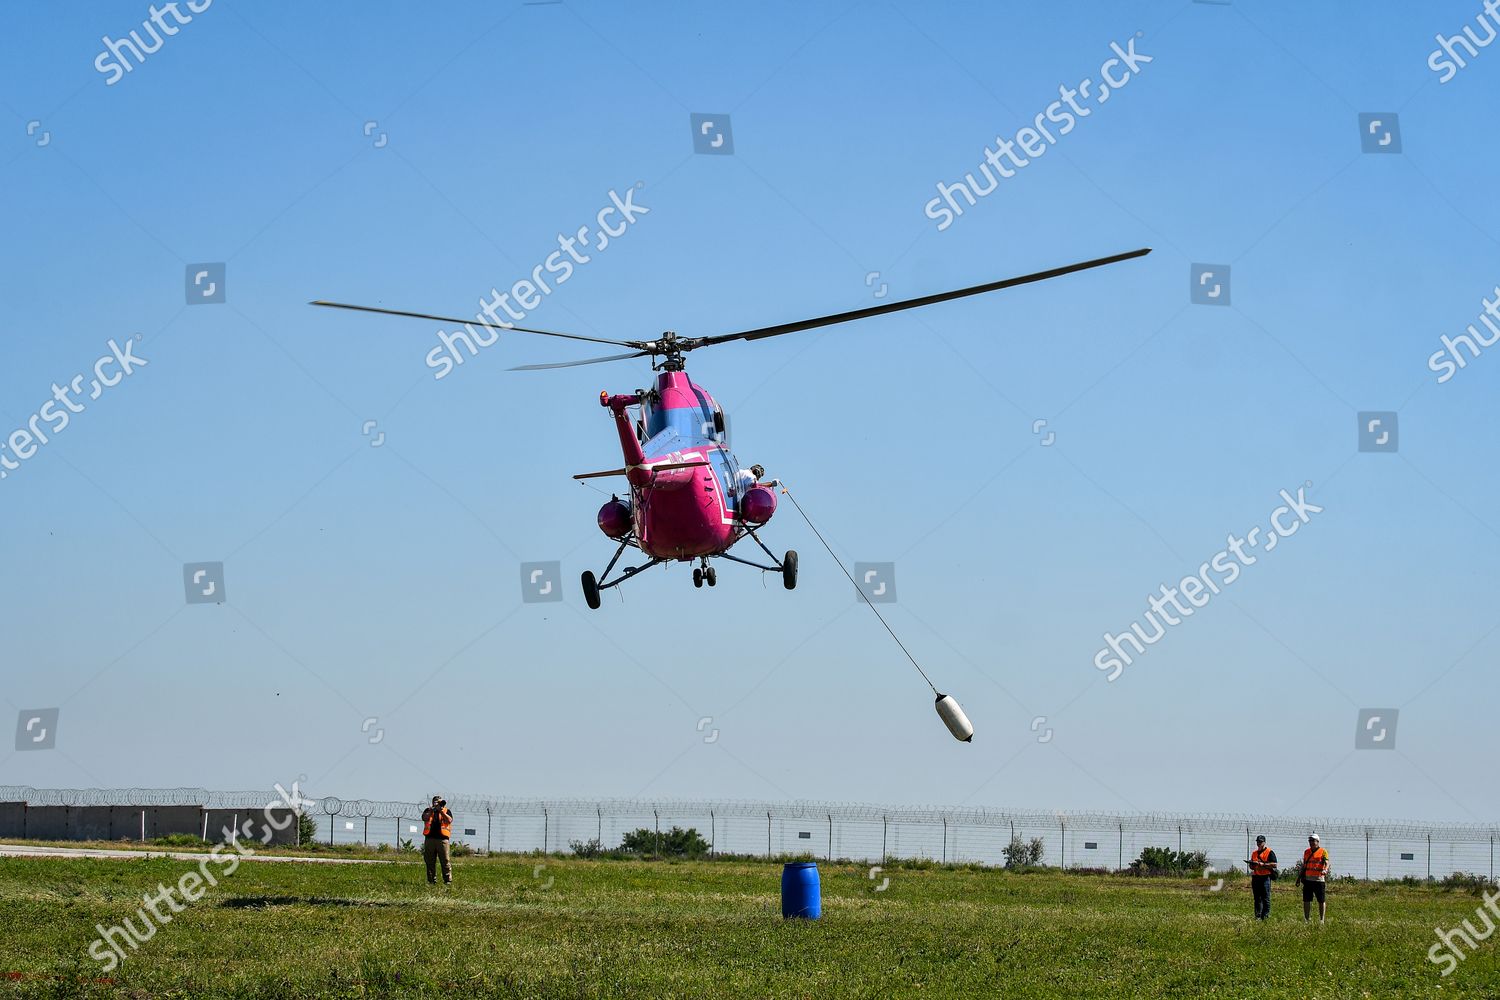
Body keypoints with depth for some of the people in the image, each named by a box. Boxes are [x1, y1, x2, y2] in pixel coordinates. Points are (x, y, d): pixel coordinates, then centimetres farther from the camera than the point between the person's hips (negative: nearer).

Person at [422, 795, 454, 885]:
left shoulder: (446, 811, 11)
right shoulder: (428, 810, 13)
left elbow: (449, 820, -6)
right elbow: (424, 818, -5)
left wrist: (441, 811, -13)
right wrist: (432, 811, -18)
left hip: (442, 839, -2)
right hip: (430, 838, 2)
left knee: (445, 861, -7)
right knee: (430, 861, 5)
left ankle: (448, 880, -7)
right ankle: (431, 880, 11)